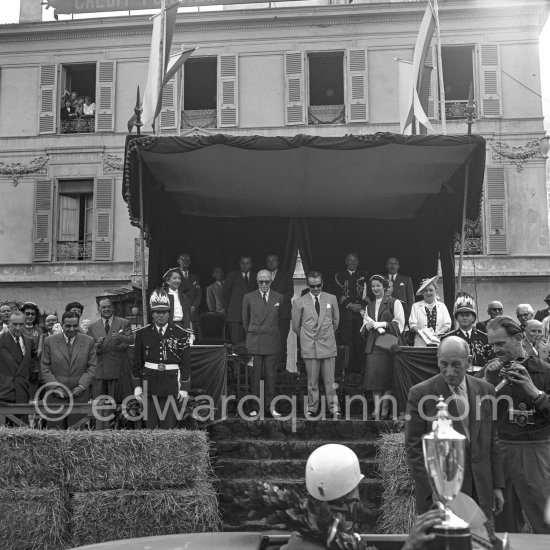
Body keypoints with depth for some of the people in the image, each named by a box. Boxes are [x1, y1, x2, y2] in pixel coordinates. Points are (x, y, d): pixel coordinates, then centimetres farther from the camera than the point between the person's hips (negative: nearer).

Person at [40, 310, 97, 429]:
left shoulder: (89, 341, 4)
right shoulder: (50, 341, 4)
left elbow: (92, 367, 4)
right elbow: (45, 367, 4)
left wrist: (81, 386, -8)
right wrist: (55, 387, -7)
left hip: (79, 396, 0)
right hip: (55, 396, 0)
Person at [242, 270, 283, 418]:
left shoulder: (279, 298, 6)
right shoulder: (249, 297, 5)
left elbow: (282, 320, 10)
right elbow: (245, 320, 11)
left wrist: (274, 335, 8)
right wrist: (251, 335, 11)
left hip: (272, 342, 1)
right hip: (254, 342, 0)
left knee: (271, 375, 4)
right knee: (255, 375, 1)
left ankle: (270, 406, 11)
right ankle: (255, 407, 9)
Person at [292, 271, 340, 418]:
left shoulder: (331, 299, 7)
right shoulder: (299, 302, 1)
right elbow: (296, 326, 9)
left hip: (328, 345, 1)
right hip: (309, 346, -1)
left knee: (330, 380, 1)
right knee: (312, 381, 3)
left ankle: (334, 408, 7)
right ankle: (312, 408, 12)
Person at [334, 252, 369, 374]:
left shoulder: (363, 275, 15)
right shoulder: (339, 276, 11)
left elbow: (367, 293, 9)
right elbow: (339, 294, 3)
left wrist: (362, 306, -6)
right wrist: (350, 305, -8)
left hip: (361, 311, 1)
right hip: (346, 312, -1)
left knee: (361, 340, -5)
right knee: (347, 341, -6)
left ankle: (359, 368, -1)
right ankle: (348, 369, -2)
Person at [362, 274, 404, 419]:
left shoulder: (394, 303, 3)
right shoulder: (369, 306, 20)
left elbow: (400, 323, -4)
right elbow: (364, 328, 21)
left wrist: (382, 324, -12)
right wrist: (368, 325, -1)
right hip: (373, 345, 4)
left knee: (387, 376, -5)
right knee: (374, 376, -6)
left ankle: (385, 409, 2)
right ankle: (376, 410, -7)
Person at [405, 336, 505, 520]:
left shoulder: (485, 390, 6)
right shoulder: (420, 393, -7)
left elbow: (492, 441, 11)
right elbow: (414, 448, -7)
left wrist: (497, 485, 8)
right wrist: (432, 490, -12)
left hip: (480, 490, 3)